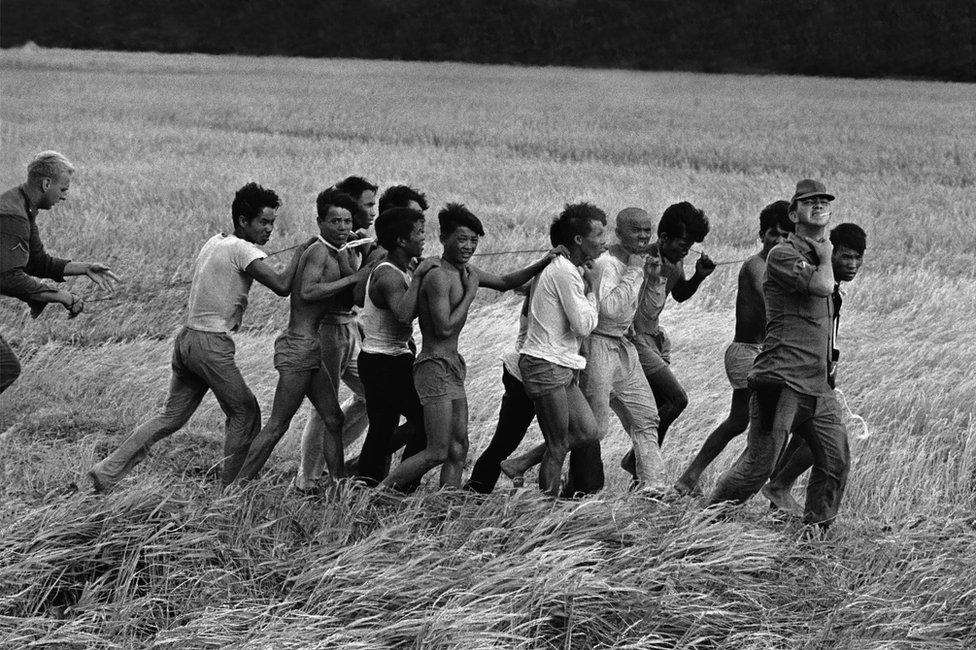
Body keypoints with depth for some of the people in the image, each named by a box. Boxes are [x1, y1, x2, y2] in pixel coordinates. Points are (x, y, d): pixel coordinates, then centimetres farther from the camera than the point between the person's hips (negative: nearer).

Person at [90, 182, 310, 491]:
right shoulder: (242, 250, -13)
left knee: (171, 417, 13)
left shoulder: (214, 242, 14)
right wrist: (300, 251, -9)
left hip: (187, 336, 9)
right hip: (211, 344, -9)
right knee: (245, 413, 6)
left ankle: (106, 471, 10)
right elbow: (282, 286, -22)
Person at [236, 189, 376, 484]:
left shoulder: (338, 253, 15)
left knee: (333, 421, 11)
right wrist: (353, 278, -21)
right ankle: (241, 482, -4)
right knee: (278, 424, -7)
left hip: (317, 348, 10)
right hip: (300, 346, -10)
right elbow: (308, 292, -27)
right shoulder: (319, 251, -13)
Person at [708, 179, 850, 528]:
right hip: (781, 378, -8)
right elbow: (823, 286, -22)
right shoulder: (783, 255, -7)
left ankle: (817, 528, 14)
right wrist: (825, 257, -2)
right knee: (759, 463, -8)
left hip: (815, 384, 8)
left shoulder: (816, 257, 21)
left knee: (835, 460, 1)